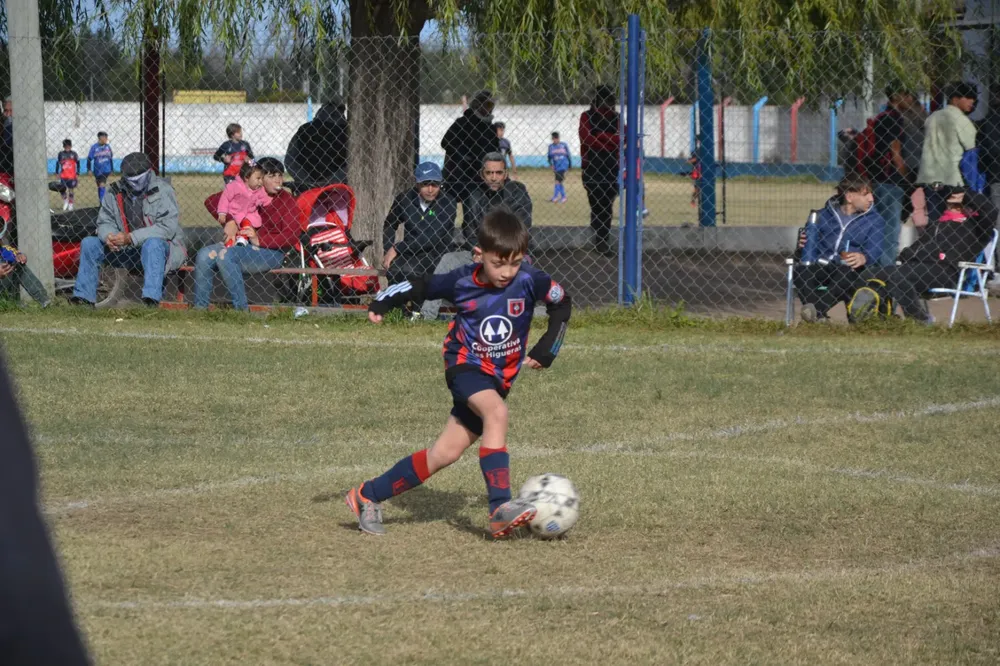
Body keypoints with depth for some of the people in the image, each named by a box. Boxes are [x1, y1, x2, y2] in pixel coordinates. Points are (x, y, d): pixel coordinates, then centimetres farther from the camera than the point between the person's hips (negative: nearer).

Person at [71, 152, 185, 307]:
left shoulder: (162, 190, -11)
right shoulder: (115, 191, 4)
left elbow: (168, 227, -21)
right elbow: (104, 221, 9)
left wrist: (131, 238, -28)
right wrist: (108, 236, -18)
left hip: (161, 248, -5)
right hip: (126, 251, 5)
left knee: (152, 244, -40)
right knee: (89, 243, -5)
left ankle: (152, 299, -47)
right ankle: (84, 297, -6)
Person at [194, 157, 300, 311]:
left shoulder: (287, 200, 2)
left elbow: (291, 236, -10)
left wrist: (260, 240, -19)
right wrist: (230, 222, -9)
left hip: (271, 252, -6)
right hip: (239, 243, 6)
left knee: (226, 255, -31)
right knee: (205, 254, -17)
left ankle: (241, 308, -29)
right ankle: (200, 306, -13)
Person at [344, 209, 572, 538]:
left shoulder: (528, 280, -12)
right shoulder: (462, 281, -13)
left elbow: (561, 302, 4)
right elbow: (420, 287, 2)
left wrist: (547, 348, -1)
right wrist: (382, 302, -7)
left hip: (499, 378, 3)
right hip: (465, 365, -3)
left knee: (444, 454, -1)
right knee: (496, 411, -35)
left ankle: (368, 496, 14)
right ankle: (500, 508, -39)